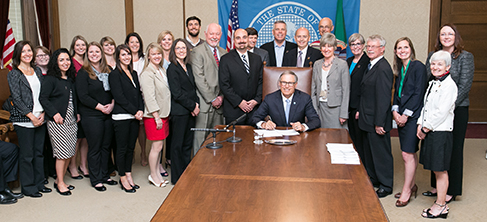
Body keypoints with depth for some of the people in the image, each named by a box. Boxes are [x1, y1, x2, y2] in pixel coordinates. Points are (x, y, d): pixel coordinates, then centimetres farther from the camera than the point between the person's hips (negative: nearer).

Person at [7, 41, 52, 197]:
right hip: (24, 121, -5)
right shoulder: (13, 74, -4)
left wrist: (43, 113, -1)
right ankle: (28, 187, 14)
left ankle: (39, 183, 24)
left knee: (39, 152, 12)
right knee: (26, 155, 2)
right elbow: (17, 99, -9)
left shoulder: (37, 71, 13)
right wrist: (32, 117, -13)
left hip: (40, 119, 5)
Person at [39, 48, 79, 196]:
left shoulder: (70, 79, 14)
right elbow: (43, 98, -12)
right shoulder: (50, 79, -7)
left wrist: (77, 113, 11)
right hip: (57, 121, -7)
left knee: (70, 153, 7)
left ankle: (60, 181, 21)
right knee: (62, 153, -5)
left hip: (71, 121, 7)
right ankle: (60, 184, 8)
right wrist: (54, 113, -17)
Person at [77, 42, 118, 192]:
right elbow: (83, 96, -12)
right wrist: (101, 107, -13)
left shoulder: (108, 71, 12)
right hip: (91, 116, -5)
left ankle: (104, 175, 24)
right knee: (95, 148, 1)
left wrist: (112, 104, -6)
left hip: (108, 114, 5)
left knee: (106, 146, 11)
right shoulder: (83, 73, -5)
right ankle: (96, 180, 12)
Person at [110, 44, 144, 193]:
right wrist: (135, 111, -13)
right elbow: (119, 97, -12)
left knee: (131, 147, 11)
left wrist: (141, 110, -3)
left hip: (134, 116, 6)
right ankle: (123, 179, 13)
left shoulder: (134, 74, 15)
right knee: (122, 148, 1)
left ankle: (129, 175, 22)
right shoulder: (114, 75, -6)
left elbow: (139, 94, 13)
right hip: (121, 117, -6)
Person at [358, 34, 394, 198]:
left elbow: (384, 98, -23)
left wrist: (379, 123, -22)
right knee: (368, 150, 19)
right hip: (367, 118, 10)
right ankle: (372, 179, 34)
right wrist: (360, 110, 14)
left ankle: (386, 185, 16)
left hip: (377, 120, -10)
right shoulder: (371, 66, 12)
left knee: (381, 152, 3)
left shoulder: (383, 68, -20)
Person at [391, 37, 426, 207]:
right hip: (401, 117, 7)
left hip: (413, 116, -7)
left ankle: (406, 192, 5)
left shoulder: (418, 67, -9)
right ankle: (411, 186, 24)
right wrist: (395, 111, 0)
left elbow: (418, 93, -13)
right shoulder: (400, 69, 14)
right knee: (410, 153, 14)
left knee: (408, 155, -5)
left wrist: (406, 114, -13)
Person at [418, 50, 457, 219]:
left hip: (441, 132, -8)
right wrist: (420, 125, 4)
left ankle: (441, 206, 9)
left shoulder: (449, 85, -14)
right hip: (429, 131, 8)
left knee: (440, 170, 0)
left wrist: (426, 129, -13)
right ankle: (439, 194, 25)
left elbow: (441, 112, -18)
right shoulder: (433, 83, 14)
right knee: (435, 169, 14)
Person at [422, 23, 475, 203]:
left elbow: (464, 86, -10)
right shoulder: (432, 56, 8)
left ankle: (452, 190, 16)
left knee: (454, 148, 4)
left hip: (457, 109, -4)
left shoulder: (465, 57, -4)